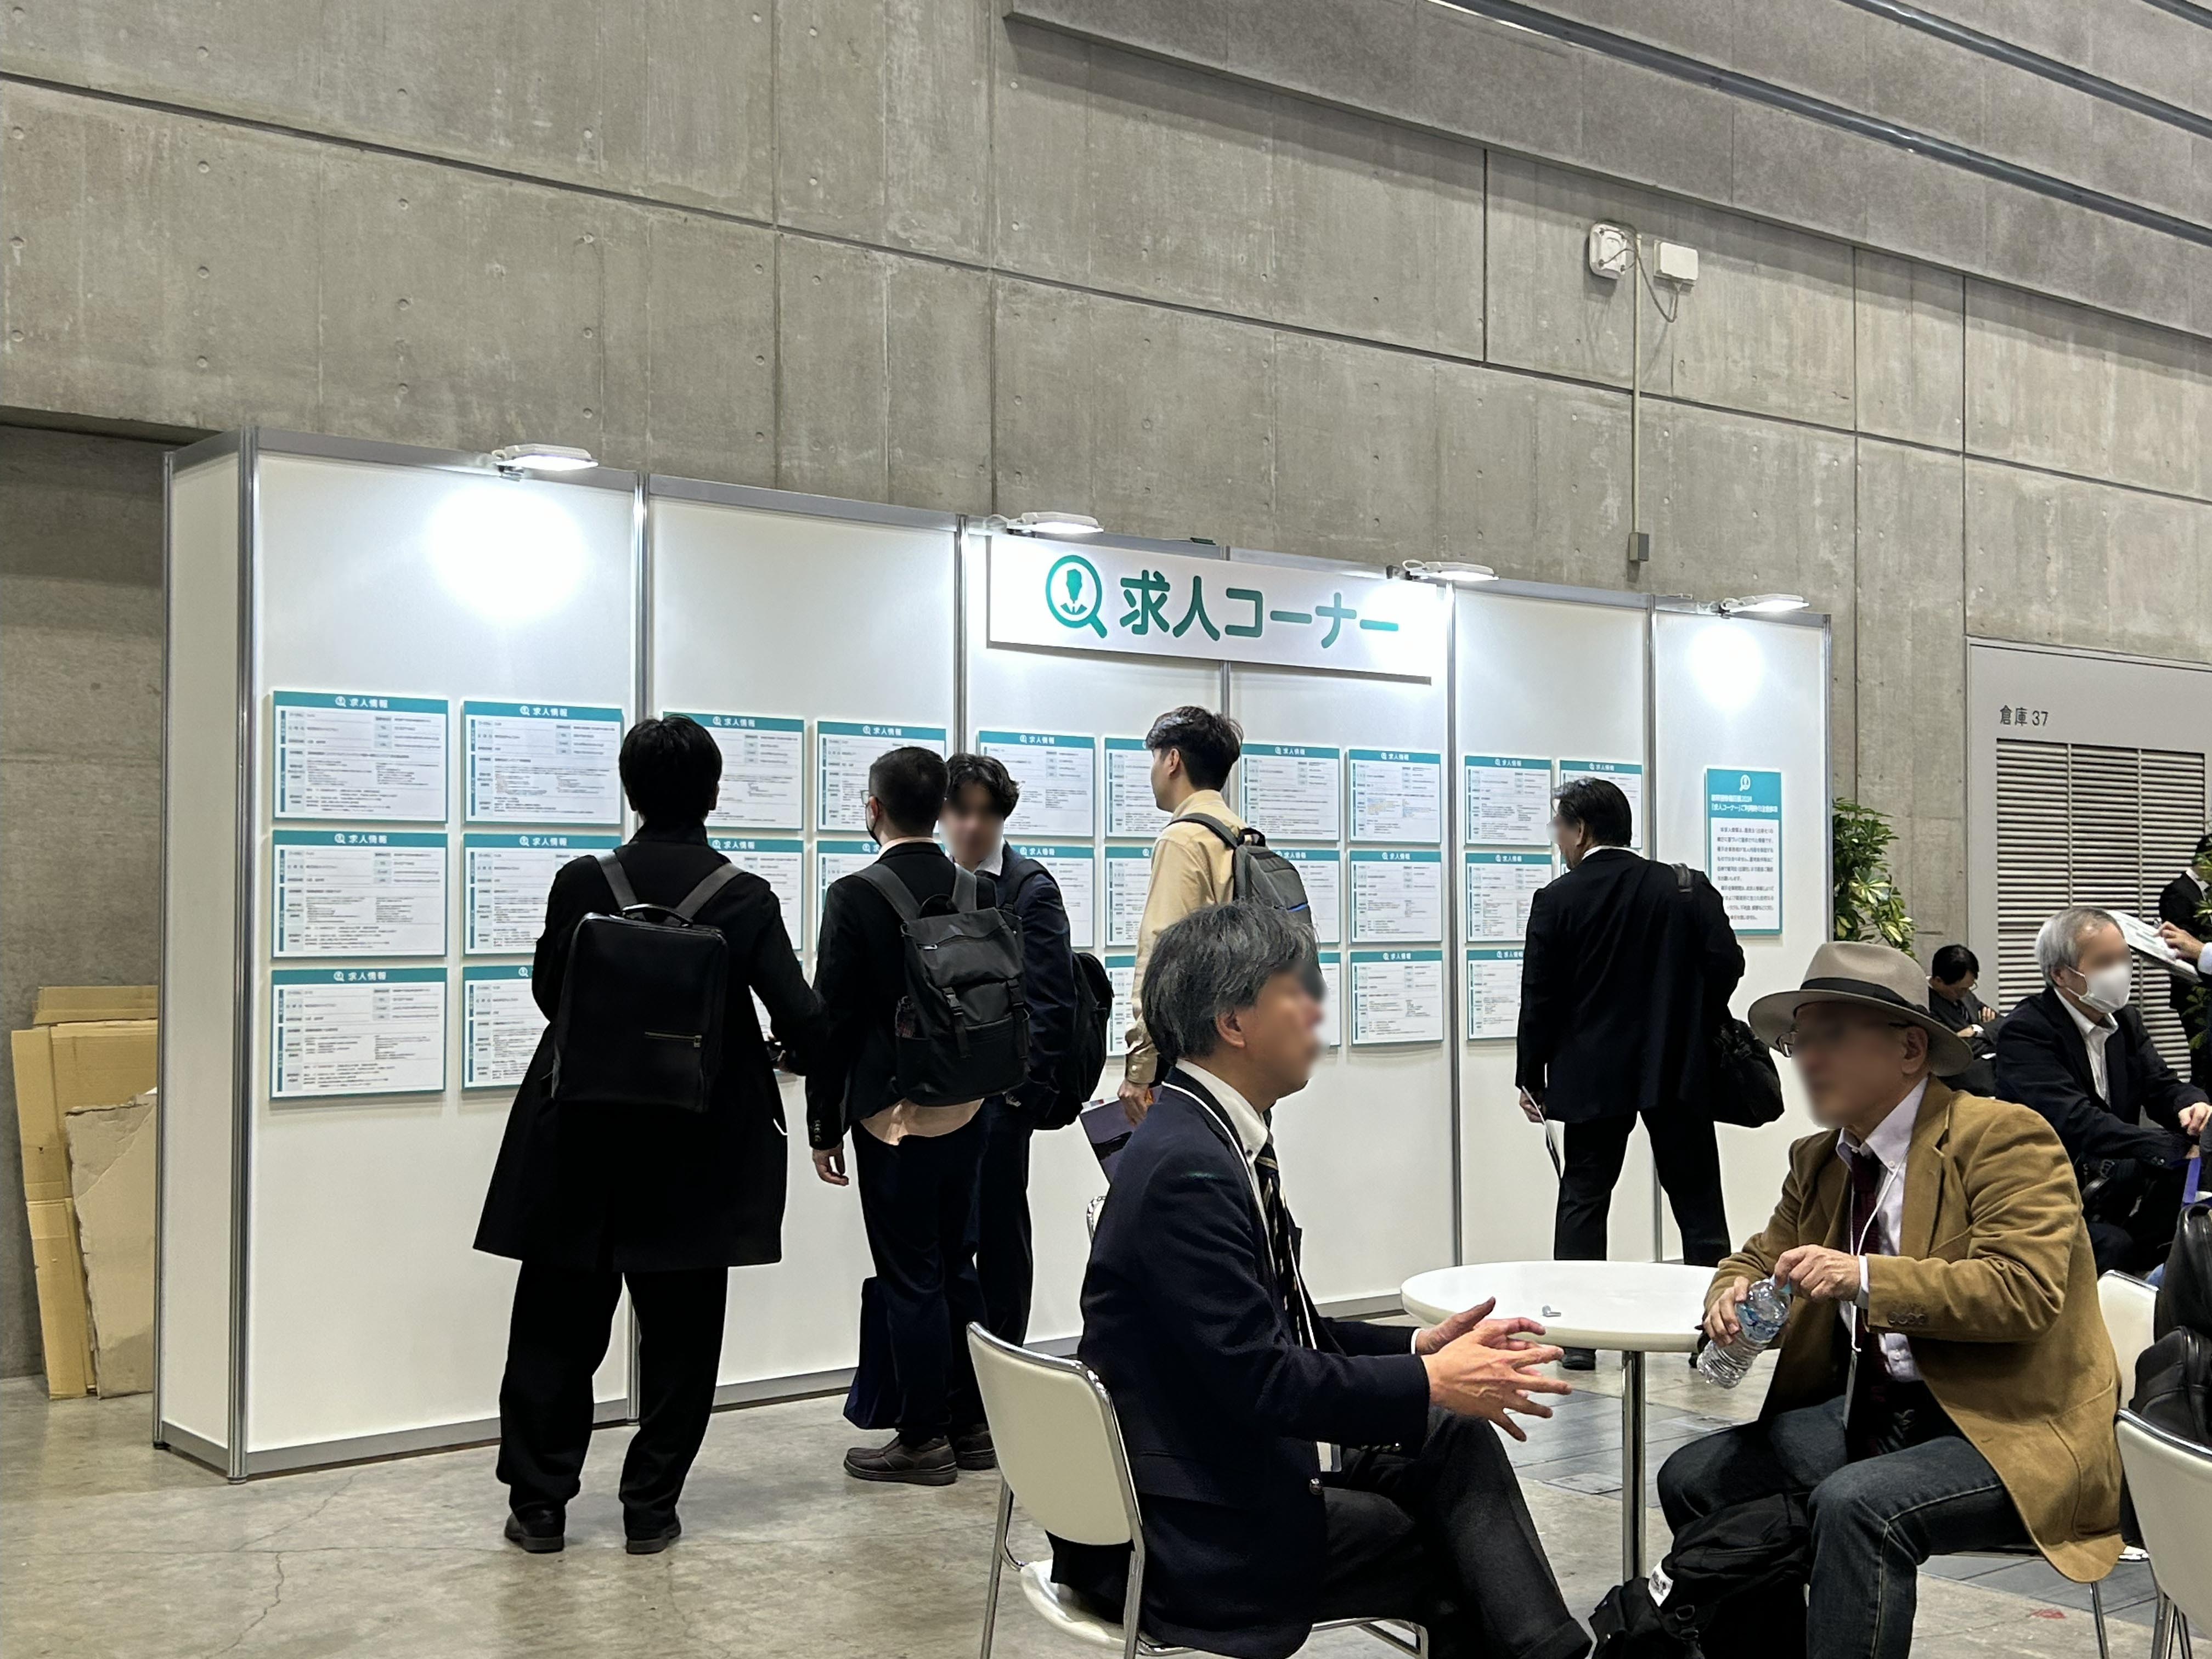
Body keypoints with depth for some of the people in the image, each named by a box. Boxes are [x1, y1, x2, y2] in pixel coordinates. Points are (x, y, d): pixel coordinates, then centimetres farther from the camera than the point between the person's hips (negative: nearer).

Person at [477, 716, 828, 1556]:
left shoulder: (582, 883, -9)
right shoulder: (746, 898, -10)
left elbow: (549, 991, 2)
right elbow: (803, 1023, -12)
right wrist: (791, 1057, 8)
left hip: (581, 1148, 1)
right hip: (699, 1158, 0)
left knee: (557, 1329, 12)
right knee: (679, 1337, 11)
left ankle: (539, 1502, 17)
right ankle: (651, 1507, 14)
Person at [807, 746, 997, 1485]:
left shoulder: (854, 897, -13)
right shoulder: (981, 892, 2)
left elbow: (834, 1018, -11)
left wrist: (824, 1126, -3)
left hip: (893, 1115, -6)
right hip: (967, 1111, 6)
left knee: (911, 1277, 2)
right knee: (957, 1266, 16)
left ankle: (923, 1440, 9)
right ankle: (972, 1425, 23)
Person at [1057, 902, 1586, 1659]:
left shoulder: (1211, 1141, 8)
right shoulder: (1185, 1167, -22)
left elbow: (1283, 1335, 13)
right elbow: (1259, 1377, -24)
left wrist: (1416, 1348, 2)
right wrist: (1430, 1383, -14)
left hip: (1227, 1476, 8)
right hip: (1192, 1536, -8)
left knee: (1456, 1440, -2)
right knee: (1459, 1559, -3)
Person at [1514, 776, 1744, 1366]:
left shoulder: (1557, 901, -5)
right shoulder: (1686, 888, 0)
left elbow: (1539, 998, -5)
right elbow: (1726, 963, -5)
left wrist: (1532, 1076, 5)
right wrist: (1693, 1028, 11)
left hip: (1593, 1075, -1)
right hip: (1677, 1071, 1)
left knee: (1583, 1201, 7)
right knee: (1697, 1201, 8)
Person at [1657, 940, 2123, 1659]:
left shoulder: (2004, 1136, -11)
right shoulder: (1819, 1160, 12)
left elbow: (2025, 1290, -21)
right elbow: (1762, 1256, 21)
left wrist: (1869, 1278, -31)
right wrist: (1734, 1292, -4)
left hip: (2009, 1429, -8)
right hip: (1868, 1413, 8)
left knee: (1855, 1503, -33)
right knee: (1692, 1479, -4)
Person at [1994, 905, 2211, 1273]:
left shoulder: (2127, 1021, 13)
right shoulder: (2025, 1031, -15)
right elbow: (2077, 1122, -26)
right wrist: (2180, 1148, -34)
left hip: (2116, 1181, 8)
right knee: (2113, 1246, -34)